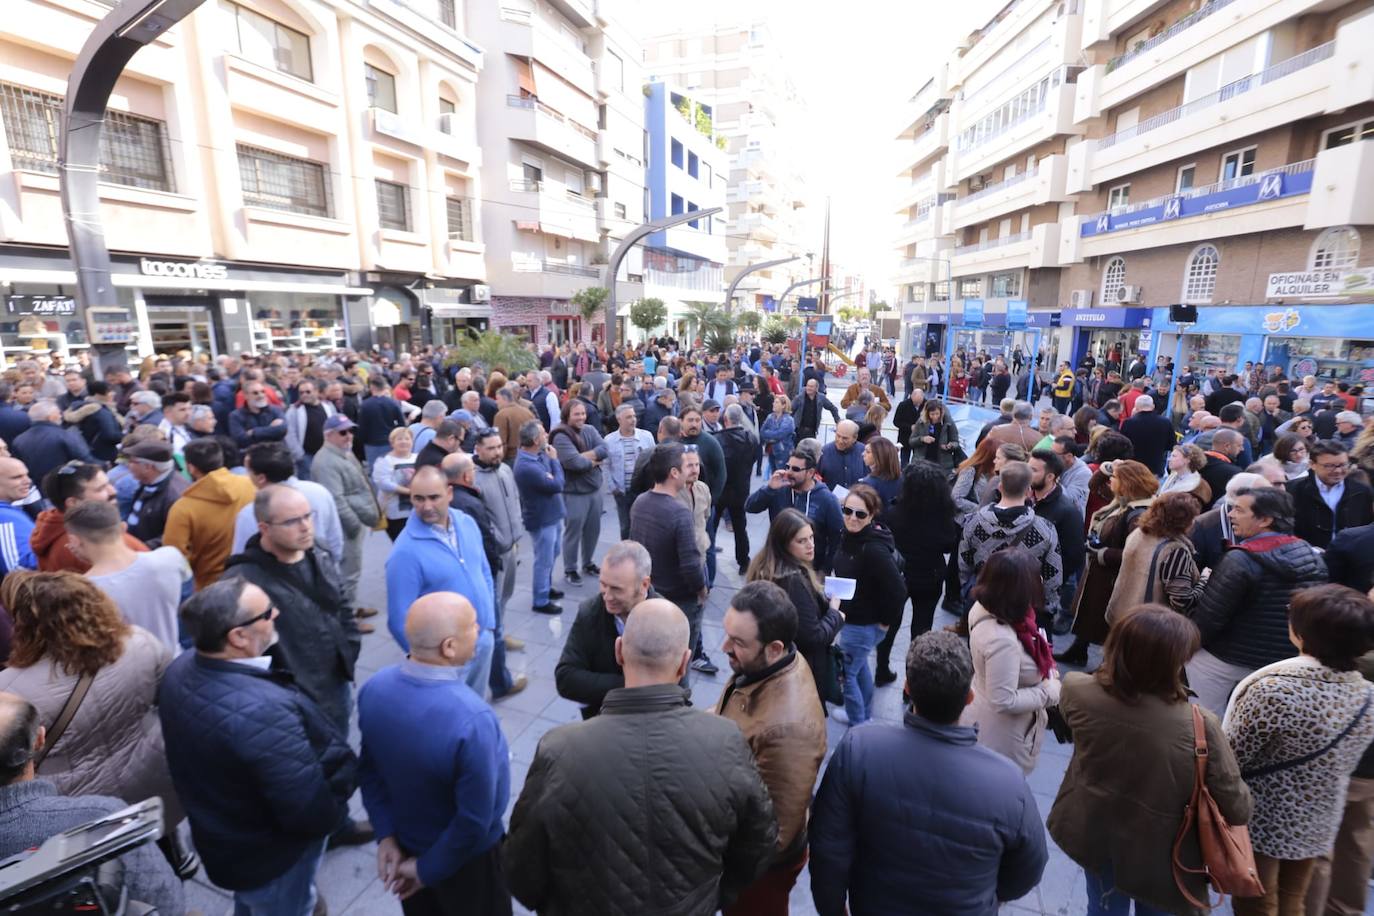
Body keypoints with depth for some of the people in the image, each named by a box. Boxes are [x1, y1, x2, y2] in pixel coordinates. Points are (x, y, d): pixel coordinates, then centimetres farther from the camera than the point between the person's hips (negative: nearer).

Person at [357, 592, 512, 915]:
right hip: (463, 857, -5)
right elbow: (475, 821, -28)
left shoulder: (374, 687, -19)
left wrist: (386, 835, 0)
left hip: (405, 841, 5)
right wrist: (429, 868, -12)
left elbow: (369, 769, -5)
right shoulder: (471, 719, -39)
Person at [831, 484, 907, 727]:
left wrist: (886, 622, -17)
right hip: (851, 617, 9)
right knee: (859, 665, 27)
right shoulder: (849, 535, -5)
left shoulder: (875, 549, -32)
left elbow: (897, 591, -30)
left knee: (845, 672, 10)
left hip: (864, 625, -9)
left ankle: (858, 721, 34)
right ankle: (866, 714, 50)